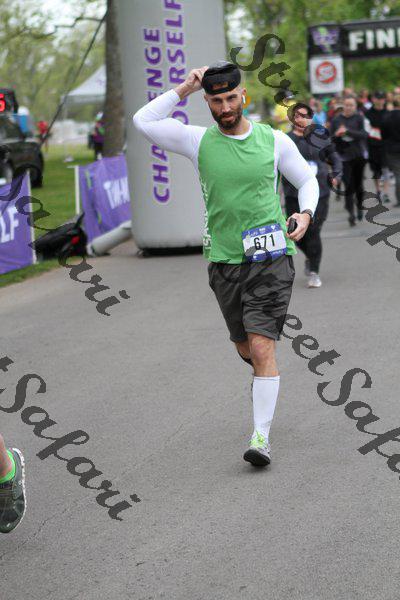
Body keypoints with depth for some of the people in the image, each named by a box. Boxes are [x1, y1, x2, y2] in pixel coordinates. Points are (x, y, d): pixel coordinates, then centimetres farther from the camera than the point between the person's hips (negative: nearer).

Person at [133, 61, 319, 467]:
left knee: (261, 348, -12)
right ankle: (267, 372, 48)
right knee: (246, 349, 13)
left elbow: (307, 179, 14)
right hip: (224, 262, 2)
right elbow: (143, 121, -3)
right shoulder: (199, 141, 1)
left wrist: (305, 213, -5)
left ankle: (261, 436, -8)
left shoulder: (274, 140, 1)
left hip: (271, 258, -2)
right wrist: (184, 88, -5)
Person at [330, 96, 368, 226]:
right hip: (344, 157, 0)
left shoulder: (359, 118, 0)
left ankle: (359, 208, 31)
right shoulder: (336, 120, 5)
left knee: (358, 184, 10)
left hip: (359, 155, 0)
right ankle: (351, 213, -13)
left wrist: (347, 131, -22)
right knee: (348, 185, -10)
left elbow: (364, 135, -13)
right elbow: (331, 139, 6)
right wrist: (337, 135, -16)